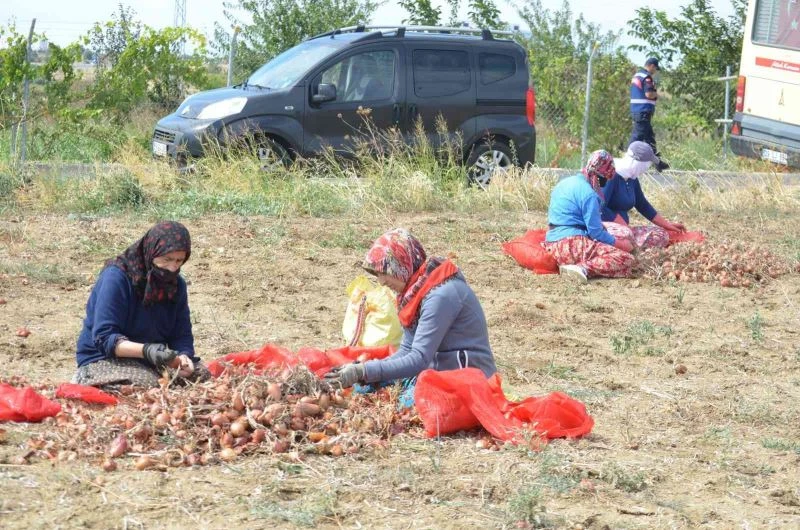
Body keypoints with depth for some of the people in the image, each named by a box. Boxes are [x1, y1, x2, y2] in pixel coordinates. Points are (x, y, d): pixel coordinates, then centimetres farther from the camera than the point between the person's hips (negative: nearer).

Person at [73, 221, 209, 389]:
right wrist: (145, 350, -40)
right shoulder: (116, 277, -19)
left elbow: (182, 335, 2)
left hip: (152, 360, 6)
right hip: (104, 360, -6)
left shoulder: (176, 285, 3)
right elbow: (105, 338, -24)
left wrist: (183, 355, -23)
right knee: (150, 384, -34)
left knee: (202, 375, -16)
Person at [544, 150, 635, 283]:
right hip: (572, 245, -9)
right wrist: (618, 243, 3)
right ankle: (583, 269, -31)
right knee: (626, 259, -15)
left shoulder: (565, 182, 16)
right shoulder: (589, 194, -11)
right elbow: (596, 231, -12)